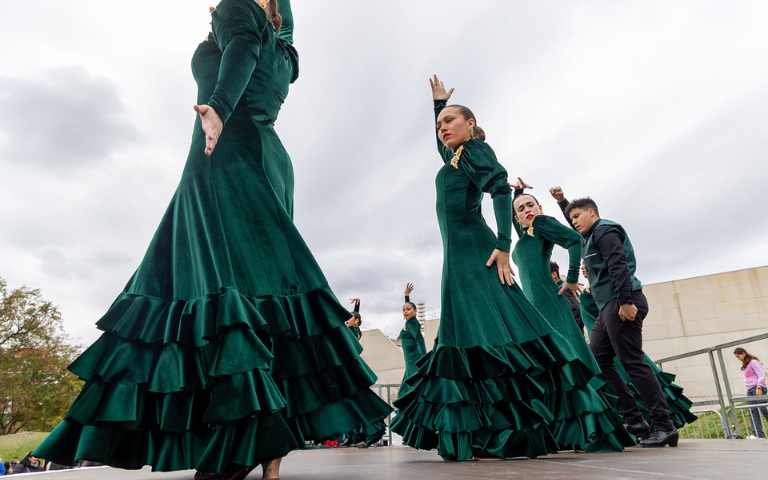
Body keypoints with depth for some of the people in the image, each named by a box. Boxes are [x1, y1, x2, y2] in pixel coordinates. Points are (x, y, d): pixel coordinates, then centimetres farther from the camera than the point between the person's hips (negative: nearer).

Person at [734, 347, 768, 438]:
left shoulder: (753, 362, -4)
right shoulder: (745, 365, 22)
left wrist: (759, 387, -19)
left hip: (758, 389, -8)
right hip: (750, 390, 8)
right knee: (753, 412, -1)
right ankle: (758, 435, -5)